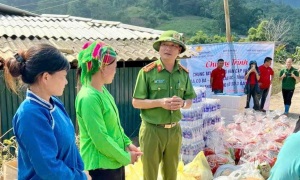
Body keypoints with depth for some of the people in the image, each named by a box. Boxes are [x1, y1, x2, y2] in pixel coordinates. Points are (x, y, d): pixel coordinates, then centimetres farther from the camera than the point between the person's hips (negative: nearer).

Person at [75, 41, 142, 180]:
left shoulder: (103, 90, 4)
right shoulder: (89, 97, -24)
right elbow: (101, 139, -24)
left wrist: (127, 143, 2)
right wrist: (126, 157, -12)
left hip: (115, 162, 9)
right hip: (100, 166, -9)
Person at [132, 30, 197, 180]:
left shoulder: (183, 73, 3)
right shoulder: (147, 72, -11)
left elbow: (189, 101, 10)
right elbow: (136, 102, -9)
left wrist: (182, 103, -13)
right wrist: (160, 102, -22)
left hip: (174, 130, 4)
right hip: (152, 130, -4)